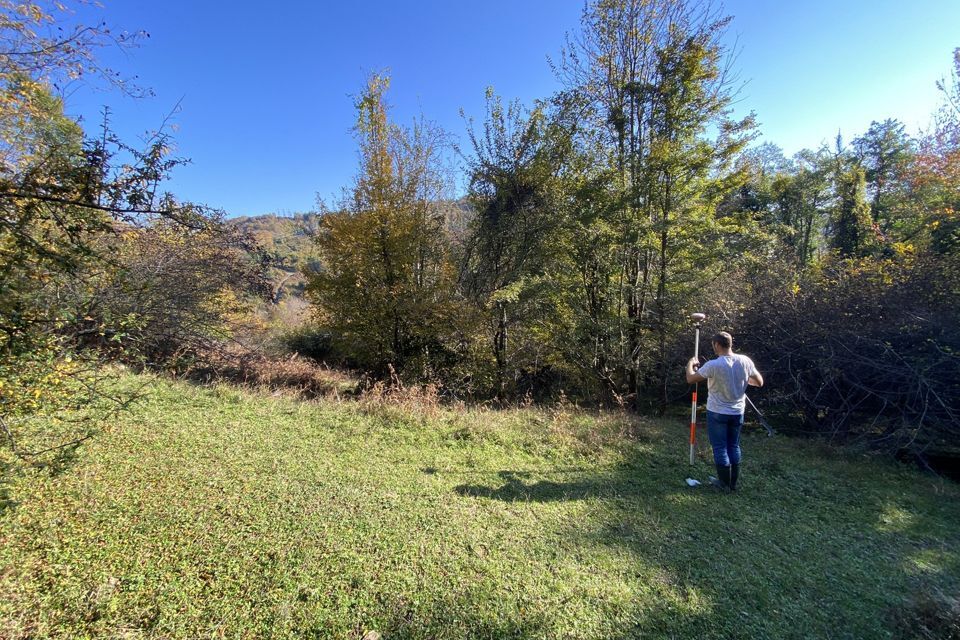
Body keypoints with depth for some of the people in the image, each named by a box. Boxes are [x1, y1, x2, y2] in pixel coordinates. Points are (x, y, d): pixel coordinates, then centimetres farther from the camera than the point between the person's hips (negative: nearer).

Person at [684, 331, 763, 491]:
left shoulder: (713, 365, -21)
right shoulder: (745, 361, -8)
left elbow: (690, 379, -11)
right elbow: (759, 382, 4)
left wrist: (690, 364, 7)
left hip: (717, 413, -5)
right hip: (737, 412, 5)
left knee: (720, 448, 8)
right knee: (734, 447, 17)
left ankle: (725, 483, 17)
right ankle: (733, 483, 26)